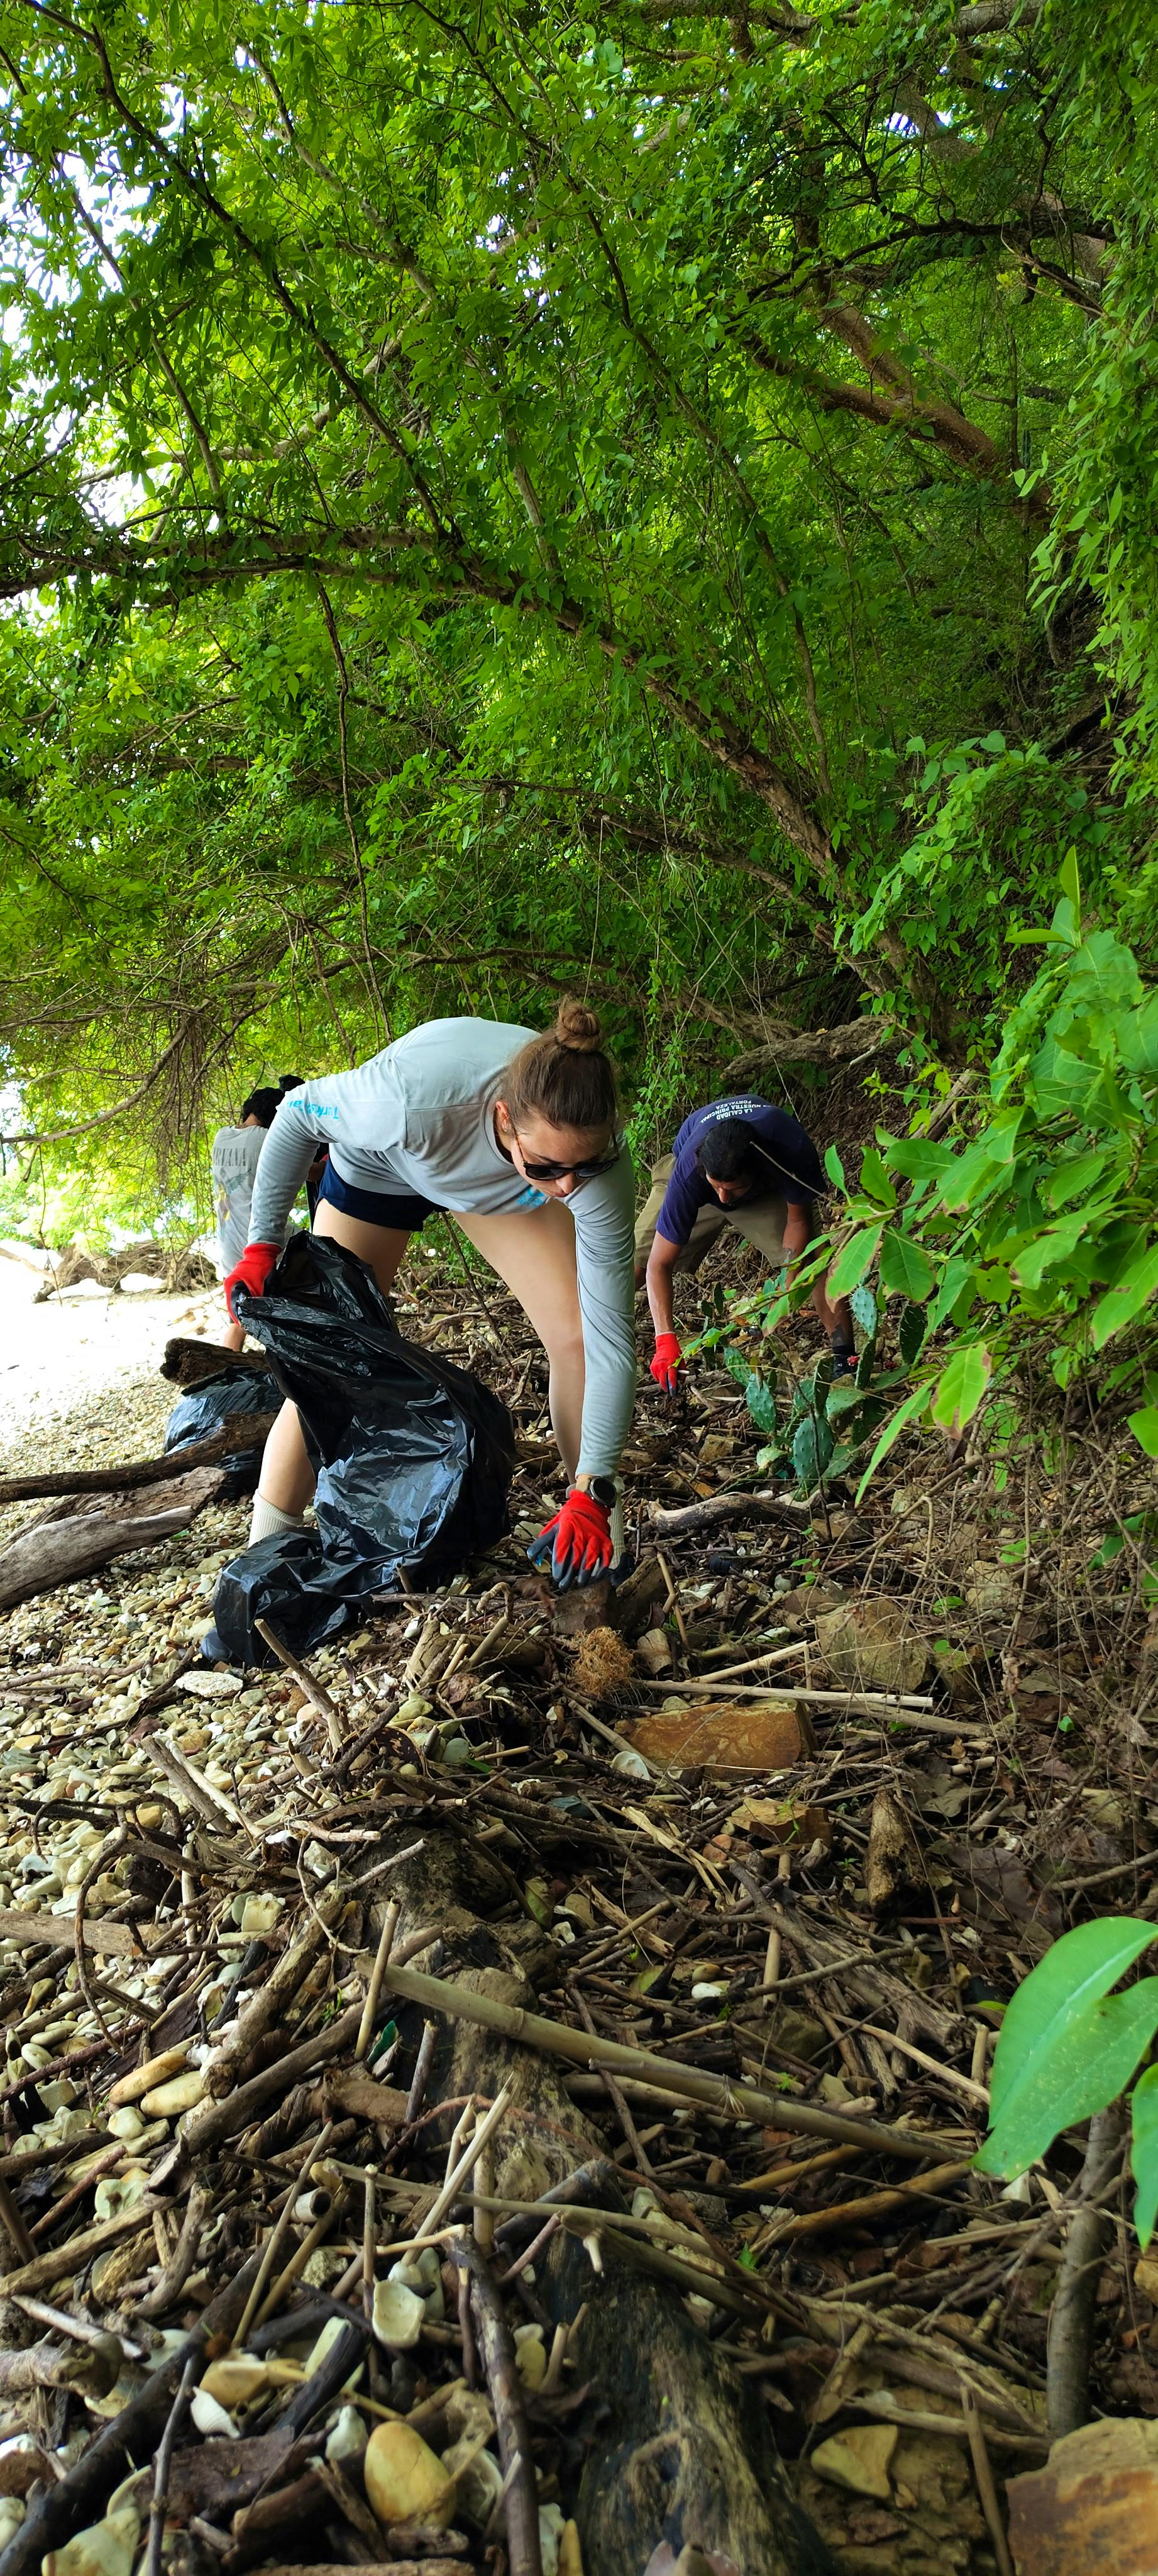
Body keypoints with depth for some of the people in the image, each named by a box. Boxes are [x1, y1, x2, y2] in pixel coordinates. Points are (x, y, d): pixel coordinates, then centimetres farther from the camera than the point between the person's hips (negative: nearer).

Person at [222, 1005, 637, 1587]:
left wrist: (592, 1493, -35)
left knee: (576, 1339, -14)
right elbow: (298, 1115, -23)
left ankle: (606, 1531, 4)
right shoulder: (412, 1100, -46)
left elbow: (611, 1338, -33)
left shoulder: (599, 1164, -38)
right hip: (379, 1166, -1)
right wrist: (264, 1245, -17)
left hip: (502, 1188, 2)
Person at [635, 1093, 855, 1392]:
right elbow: (659, 1265, -38)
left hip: (769, 1186, 1)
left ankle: (846, 1357, -5)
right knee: (633, 1264, -9)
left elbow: (798, 1220, -22)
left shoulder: (794, 1150, -43)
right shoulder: (690, 1170, -43)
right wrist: (666, 1340, -48)